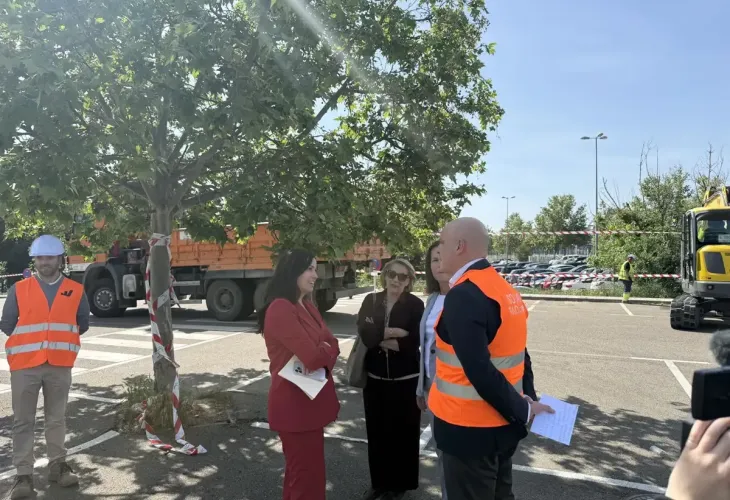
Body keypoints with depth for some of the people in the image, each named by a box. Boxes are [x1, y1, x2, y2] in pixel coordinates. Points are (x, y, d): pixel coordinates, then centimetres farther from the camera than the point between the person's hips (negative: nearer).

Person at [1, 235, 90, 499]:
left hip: (59, 365, 1)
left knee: (57, 417, 12)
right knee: (23, 421, 3)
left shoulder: (75, 290, 2)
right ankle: (23, 474, 11)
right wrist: (28, 342, 7)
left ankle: (57, 465, 24)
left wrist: (60, 339, 7)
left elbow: (82, 323, 11)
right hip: (25, 364, -1)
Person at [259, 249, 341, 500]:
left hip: (310, 400, 9)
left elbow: (332, 346, 5)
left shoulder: (307, 306, 10)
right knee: (308, 476, 3)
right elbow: (312, 356, -27)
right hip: (294, 403, -9)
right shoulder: (280, 309, -20)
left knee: (300, 471, 23)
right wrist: (324, 350, -6)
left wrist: (321, 353, -16)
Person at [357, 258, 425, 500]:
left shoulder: (415, 304, -7)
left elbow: (412, 342, -17)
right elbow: (364, 333, -11)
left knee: (403, 432, 8)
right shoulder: (370, 301, 3)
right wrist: (392, 332, -18)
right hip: (375, 378, 3)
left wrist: (379, 339, -12)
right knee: (376, 431, 12)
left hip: (405, 380, -3)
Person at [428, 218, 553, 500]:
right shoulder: (504, 289, 6)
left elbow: (478, 370, -27)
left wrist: (523, 410, -16)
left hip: (470, 427, -8)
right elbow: (514, 353, 9)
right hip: (502, 422, 8)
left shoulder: (463, 294, -23)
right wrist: (527, 402, 8)